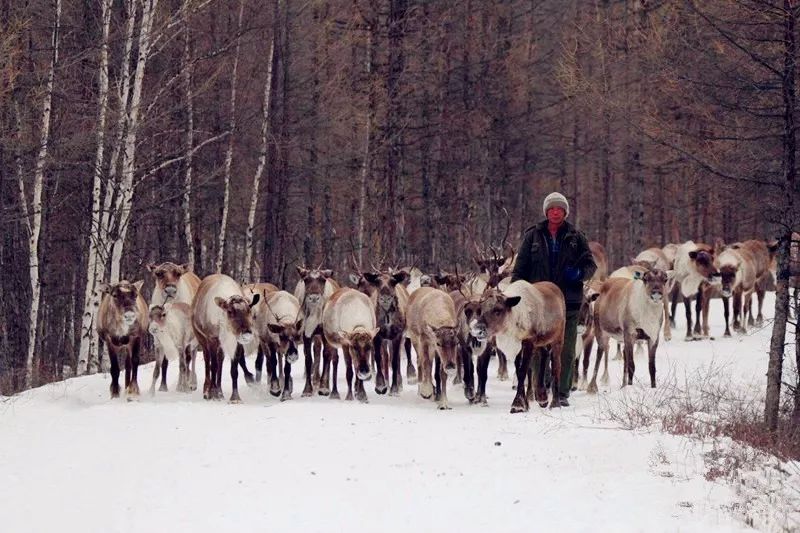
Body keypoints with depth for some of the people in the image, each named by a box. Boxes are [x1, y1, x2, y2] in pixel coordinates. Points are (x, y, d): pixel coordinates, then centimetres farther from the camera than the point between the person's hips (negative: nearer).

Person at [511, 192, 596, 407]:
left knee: (566, 350, 0)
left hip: (568, 300, 0)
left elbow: (590, 264, 11)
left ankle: (562, 392, 6)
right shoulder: (533, 236, 9)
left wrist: (579, 273, -11)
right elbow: (520, 267, 10)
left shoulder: (575, 237, 9)